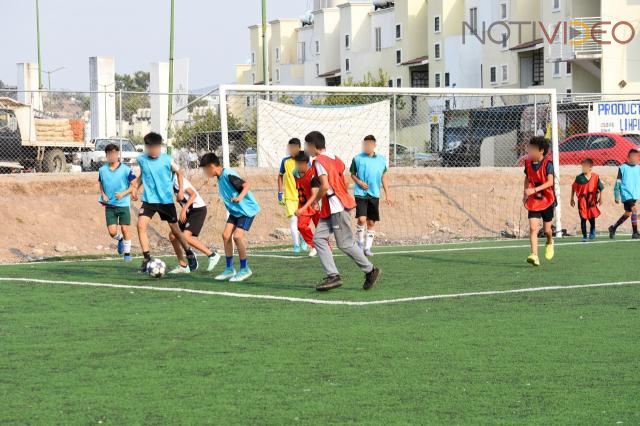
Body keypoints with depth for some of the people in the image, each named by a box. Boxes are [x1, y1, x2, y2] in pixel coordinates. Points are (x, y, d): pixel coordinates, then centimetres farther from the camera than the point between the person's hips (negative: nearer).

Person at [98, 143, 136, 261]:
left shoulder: (125, 169, -8)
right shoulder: (102, 170, 3)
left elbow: (133, 185, -4)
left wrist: (123, 193, -19)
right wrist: (103, 195, -1)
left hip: (123, 204, -2)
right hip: (109, 205, 2)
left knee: (125, 229, -3)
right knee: (112, 231, -5)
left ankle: (127, 252, 16)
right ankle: (120, 239, 30)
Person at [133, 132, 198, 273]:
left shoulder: (167, 160, -10)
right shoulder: (142, 160, -3)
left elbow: (179, 172, 6)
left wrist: (181, 190, -3)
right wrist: (135, 187, 2)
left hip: (166, 200, -2)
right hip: (149, 200, 2)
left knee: (175, 229, 8)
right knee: (141, 225, -18)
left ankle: (189, 254, 30)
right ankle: (147, 258, -10)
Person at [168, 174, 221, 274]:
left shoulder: (177, 179, -16)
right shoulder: (172, 180, 11)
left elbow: (193, 194, -21)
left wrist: (184, 209, -26)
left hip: (198, 209, -10)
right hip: (189, 211, 10)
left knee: (186, 236, -22)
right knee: (173, 236, 4)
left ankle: (212, 255, -11)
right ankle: (183, 266, 11)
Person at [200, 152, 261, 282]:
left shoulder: (228, 175, -23)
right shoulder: (220, 177, 5)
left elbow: (246, 185, -29)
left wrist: (240, 197, -43)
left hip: (247, 209, -9)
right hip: (235, 210, 9)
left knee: (237, 235, -20)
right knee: (226, 235, 0)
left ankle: (244, 269, -7)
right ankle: (229, 269, 9)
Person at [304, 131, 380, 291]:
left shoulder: (319, 161, -13)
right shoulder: (334, 158, 15)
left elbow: (325, 186, -23)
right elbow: (345, 182, 19)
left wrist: (315, 199, -6)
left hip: (337, 207, -10)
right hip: (330, 209, 10)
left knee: (345, 244, -3)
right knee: (319, 238, 2)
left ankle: (370, 270, 8)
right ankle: (333, 276, -4)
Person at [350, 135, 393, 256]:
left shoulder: (381, 159, 7)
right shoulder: (358, 159, -1)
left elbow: (384, 177, 14)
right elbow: (352, 174, 9)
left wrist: (387, 193, 12)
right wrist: (359, 182, -11)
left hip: (374, 195, 3)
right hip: (360, 194, -3)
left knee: (371, 222, 4)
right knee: (362, 219, -16)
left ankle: (367, 247, 13)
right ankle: (360, 243, 3)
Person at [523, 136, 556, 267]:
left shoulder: (547, 164, -17)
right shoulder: (528, 163, -1)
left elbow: (550, 182, -28)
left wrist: (534, 190, -39)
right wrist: (525, 194, 12)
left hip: (547, 200, -3)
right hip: (533, 201, 3)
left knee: (547, 230, 7)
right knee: (533, 228, -13)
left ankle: (550, 242, 43)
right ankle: (534, 255, -18)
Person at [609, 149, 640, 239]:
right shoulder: (623, 168, -5)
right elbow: (618, 182, -2)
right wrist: (617, 196, -3)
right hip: (626, 194, -6)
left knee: (628, 214, 12)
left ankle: (613, 228, 30)